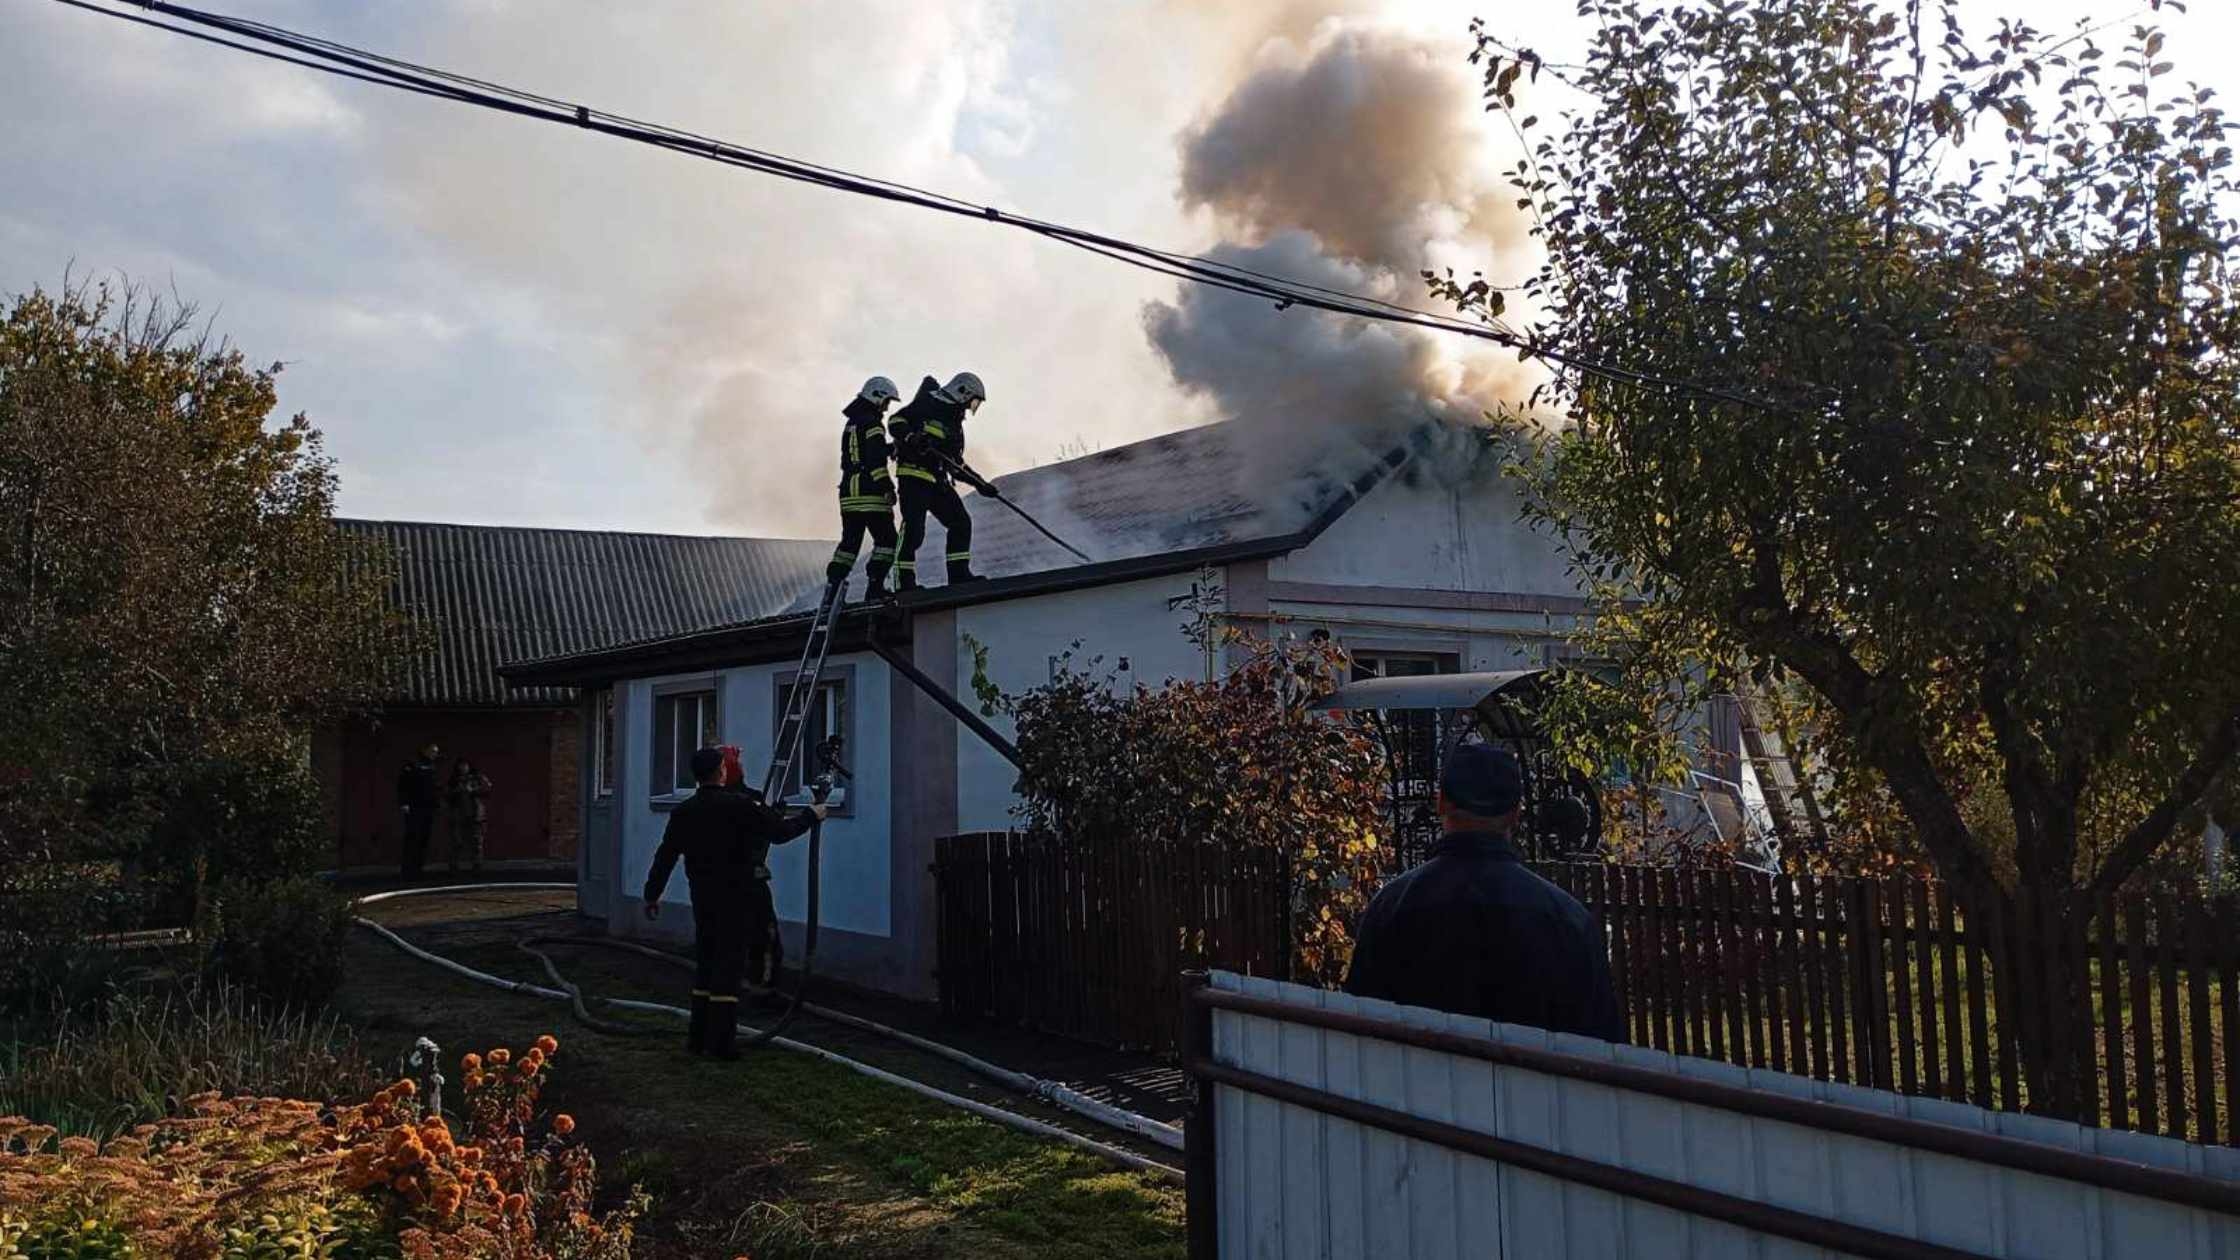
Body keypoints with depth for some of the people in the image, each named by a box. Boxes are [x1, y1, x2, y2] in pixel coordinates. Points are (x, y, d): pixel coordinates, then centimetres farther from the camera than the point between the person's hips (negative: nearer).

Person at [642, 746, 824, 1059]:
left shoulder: (682, 812, 3)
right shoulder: (740, 805, -13)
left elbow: (665, 856, 9)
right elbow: (780, 831, -10)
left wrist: (652, 894, 20)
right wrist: (811, 815, 7)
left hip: (702, 898, 6)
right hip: (736, 898, -5)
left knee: (706, 965, 16)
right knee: (729, 965, -3)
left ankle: (699, 1037, 20)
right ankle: (721, 1042, -4)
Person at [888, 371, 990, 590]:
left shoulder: (955, 423, 24)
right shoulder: (929, 404, -1)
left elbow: (956, 463, 27)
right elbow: (897, 421, -9)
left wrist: (979, 483, 20)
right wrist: (912, 438, -27)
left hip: (937, 481, 9)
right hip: (914, 474, -9)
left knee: (961, 522, 1)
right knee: (913, 527, -13)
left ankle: (958, 573, 6)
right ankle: (904, 581, -10)